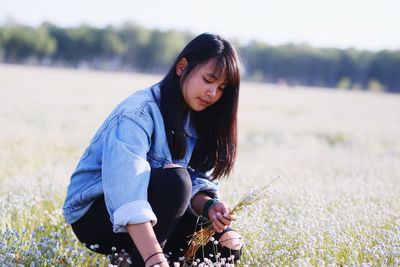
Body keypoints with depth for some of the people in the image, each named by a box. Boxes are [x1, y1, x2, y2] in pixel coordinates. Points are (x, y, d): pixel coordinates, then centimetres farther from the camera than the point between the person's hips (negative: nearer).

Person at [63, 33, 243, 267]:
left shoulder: (198, 121, 3)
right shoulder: (138, 112, -23)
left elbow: (197, 185, -3)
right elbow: (127, 192, -37)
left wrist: (209, 205, -27)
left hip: (149, 213, 8)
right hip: (95, 214, -8)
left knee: (227, 245, -7)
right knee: (173, 179, -33)